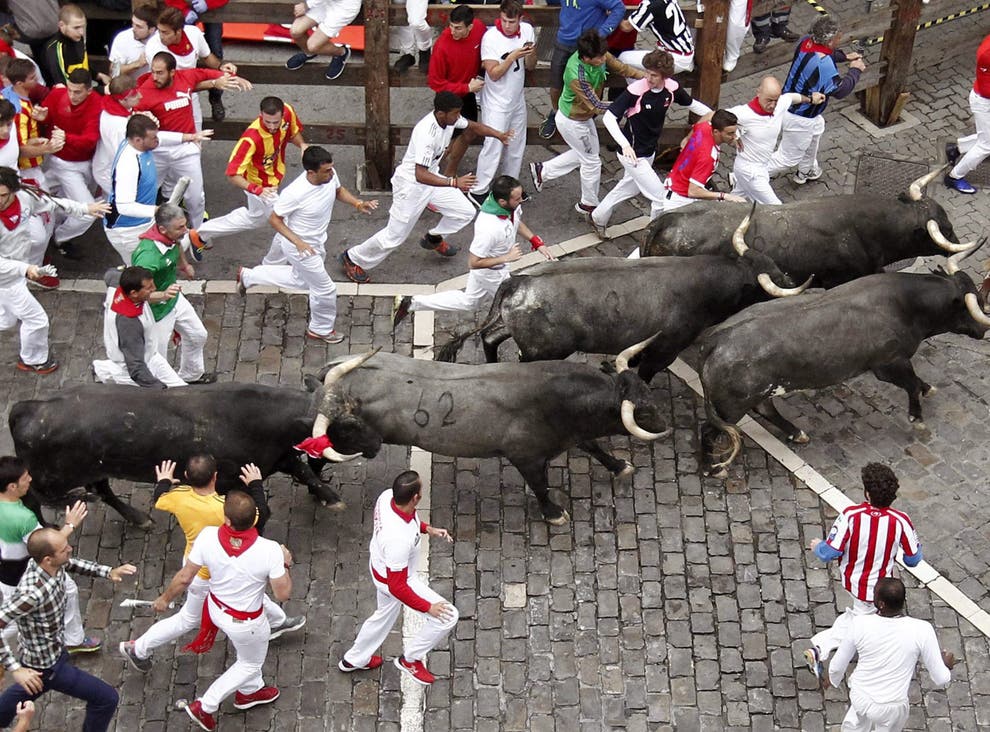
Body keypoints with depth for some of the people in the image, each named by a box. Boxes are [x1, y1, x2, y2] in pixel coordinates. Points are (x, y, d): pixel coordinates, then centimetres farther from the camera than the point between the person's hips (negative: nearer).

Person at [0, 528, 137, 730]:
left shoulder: (54, 565, -15)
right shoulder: (32, 593, -40)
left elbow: (72, 563, 8)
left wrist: (108, 571, -6)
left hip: (55, 650, 8)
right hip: (46, 665, -8)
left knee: (23, 692, 35)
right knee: (107, 699, -1)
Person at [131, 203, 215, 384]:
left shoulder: (170, 236, -14)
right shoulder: (148, 256, -42)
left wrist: (184, 264, 31)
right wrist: (162, 296, -57)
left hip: (176, 300, 9)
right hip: (157, 311, -9)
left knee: (197, 335, 24)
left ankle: (191, 376, 49)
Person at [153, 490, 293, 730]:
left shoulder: (208, 537, -29)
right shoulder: (269, 551, -36)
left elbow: (184, 577, -15)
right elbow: (282, 594, -22)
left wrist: (165, 598, 4)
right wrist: (285, 564, -5)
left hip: (217, 608, 4)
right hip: (246, 624, -4)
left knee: (245, 650, 35)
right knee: (251, 664, 27)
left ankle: (250, 691, 58)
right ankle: (204, 707, 32)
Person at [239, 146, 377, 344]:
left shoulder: (330, 176, -18)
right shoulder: (295, 193, -37)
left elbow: (339, 191, 7)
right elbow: (274, 219, -22)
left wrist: (358, 204, -9)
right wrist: (298, 242, -31)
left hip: (317, 242, 8)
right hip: (301, 247, -8)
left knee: (301, 280, 31)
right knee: (325, 289, 7)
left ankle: (248, 276, 46)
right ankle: (321, 330, 36)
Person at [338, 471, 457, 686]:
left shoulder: (387, 496, -23)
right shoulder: (399, 539, -44)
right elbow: (397, 587, -31)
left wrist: (427, 528, 2)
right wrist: (428, 607, -20)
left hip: (380, 567, 8)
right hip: (395, 581, -8)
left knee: (385, 615, 34)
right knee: (447, 616, 1)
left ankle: (354, 660, 55)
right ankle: (410, 659, 23)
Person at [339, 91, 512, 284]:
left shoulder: (449, 119, -12)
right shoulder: (426, 133, -37)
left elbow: (474, 126, 9)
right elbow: (420, 175, -42)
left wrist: (499, 135, -4)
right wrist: (454, 182, -48)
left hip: (431, 177, 8)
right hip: (411, 184, -8)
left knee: (466, 212, 7)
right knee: (395, 235, 2)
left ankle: (433, 239, 34)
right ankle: (352, 259, 23)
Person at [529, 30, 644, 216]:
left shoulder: (600, 56, -20)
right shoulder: (577, 76, -40)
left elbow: (621, 68, -8)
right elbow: (596, 106, -34)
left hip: (583, 117, 8)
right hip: (572, 122, -8)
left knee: (582, 155, 28)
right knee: (592, 162, 10)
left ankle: (542, 170, 41)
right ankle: (589, 204, 33)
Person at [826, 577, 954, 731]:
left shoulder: (860, 624, -22)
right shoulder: (922, 631, -25)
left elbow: (837, 666, -7)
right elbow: (941, 679, -14)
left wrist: (833, 678, 17)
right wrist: (947, 666, 10)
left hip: (859, 697, 1)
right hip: (891, 708, -1)